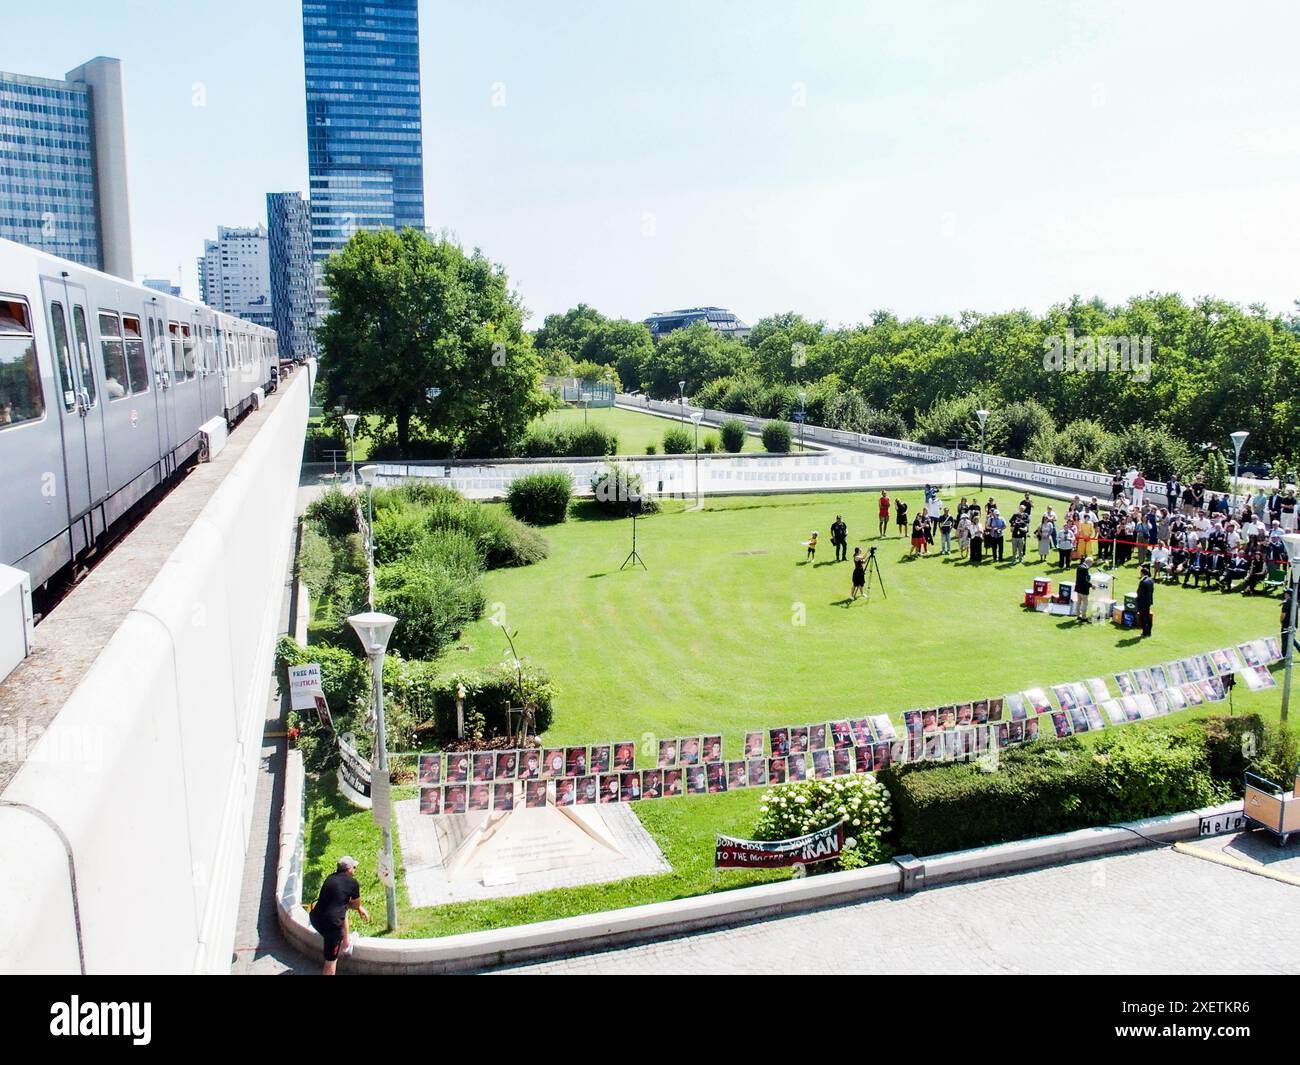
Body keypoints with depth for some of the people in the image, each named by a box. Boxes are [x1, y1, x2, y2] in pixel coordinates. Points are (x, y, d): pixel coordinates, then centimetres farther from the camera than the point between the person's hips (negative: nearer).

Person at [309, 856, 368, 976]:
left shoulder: (330, 878, 13)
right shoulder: (353, 883, -6)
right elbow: (355, 905, 8)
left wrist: (360, 908, 31)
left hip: (315, 918, 7)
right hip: (331, 924, -7)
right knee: (331, 960, 8)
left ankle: (346, 945, 45)